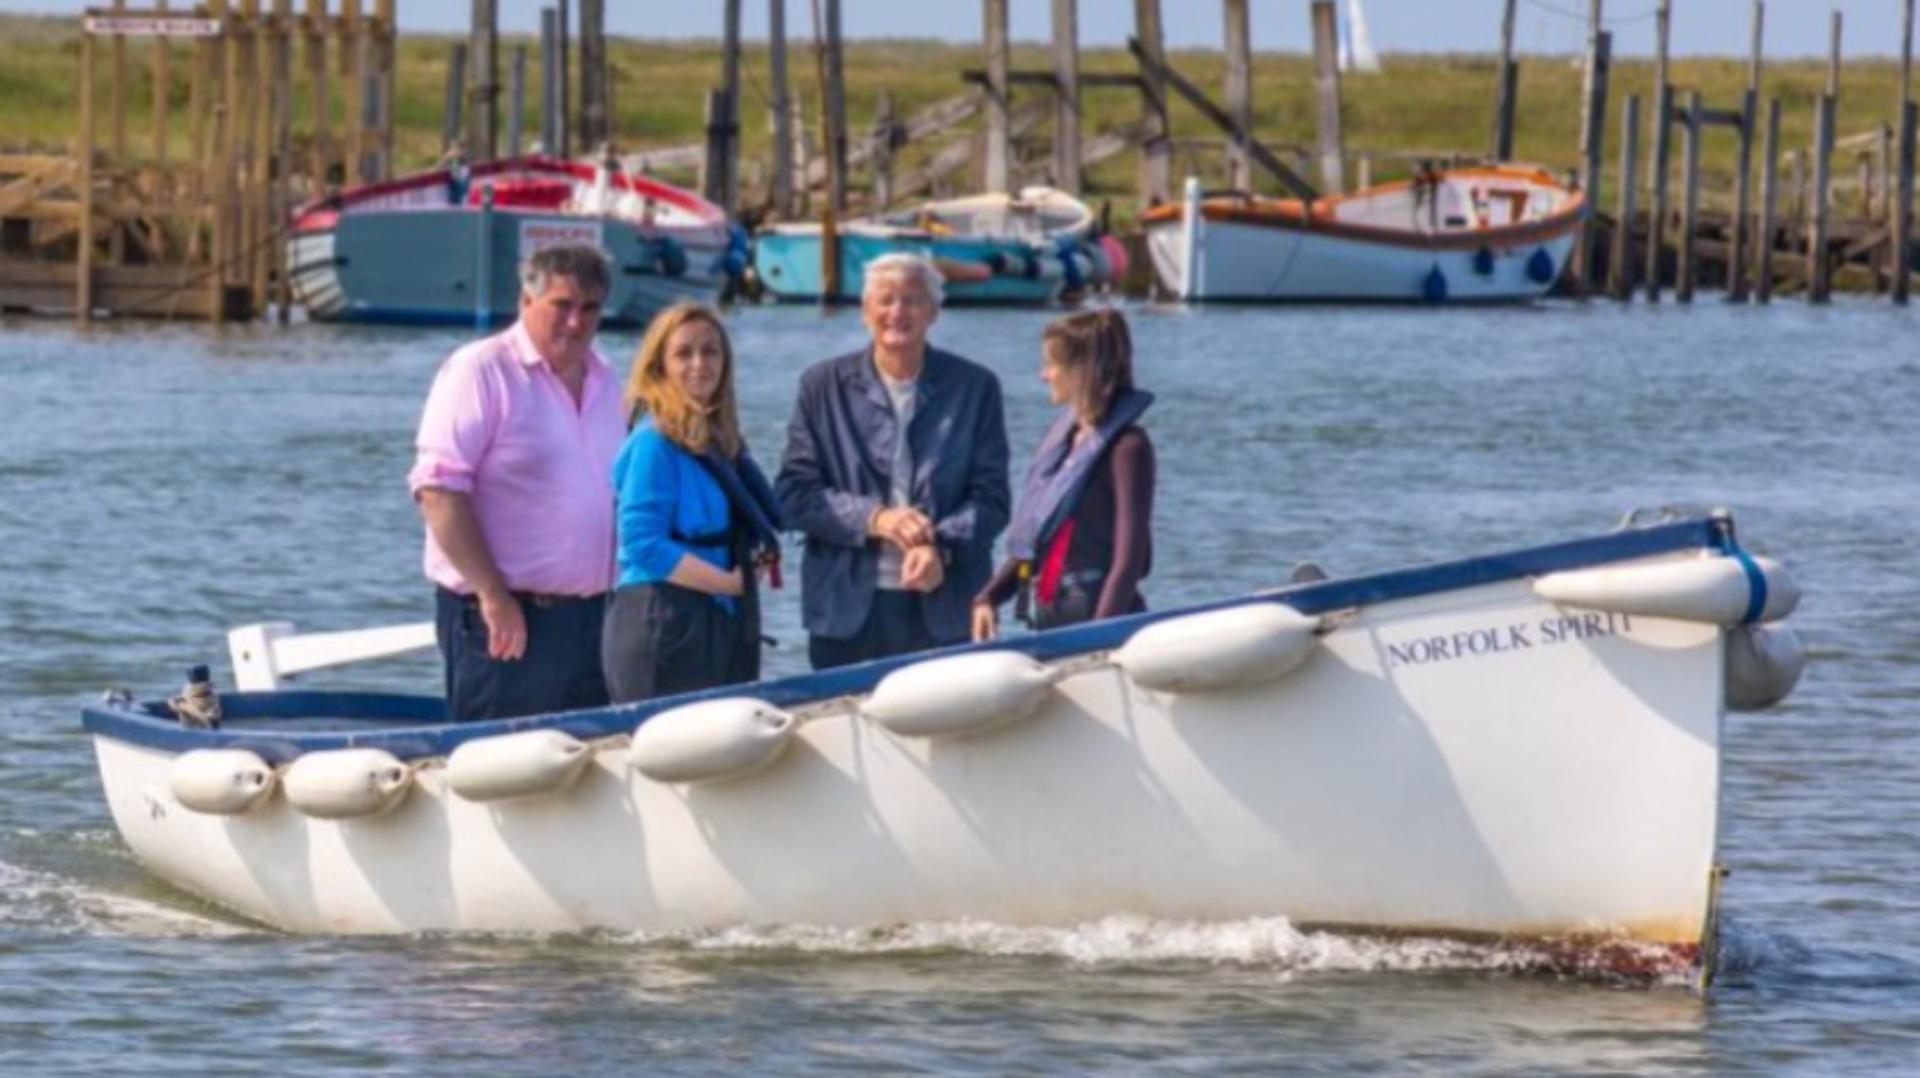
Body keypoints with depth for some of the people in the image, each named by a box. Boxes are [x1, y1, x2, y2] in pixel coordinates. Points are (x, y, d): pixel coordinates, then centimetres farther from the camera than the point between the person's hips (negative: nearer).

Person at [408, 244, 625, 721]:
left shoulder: (604, 383, 16)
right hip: (508, 619, -7)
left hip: (589, 621, 7)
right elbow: (439, 490, -16)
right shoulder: (480, 371, -8)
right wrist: (493, 596, -20)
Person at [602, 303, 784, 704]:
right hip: (664, 628, -8)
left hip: (726, 624, 8)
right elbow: (643, 545, -16)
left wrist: (757, 557, 3)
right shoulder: (654, 442, -8)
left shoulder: (723, 441, 15)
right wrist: (732, 581, -15)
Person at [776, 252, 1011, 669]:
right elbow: (793, 493, 4)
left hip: (944, 614, 0)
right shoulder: (824, 386, 8)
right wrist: (873, 519, -12)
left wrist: (941, 548, -15)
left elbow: (991, 498, 5)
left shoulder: (974, 387, 8)